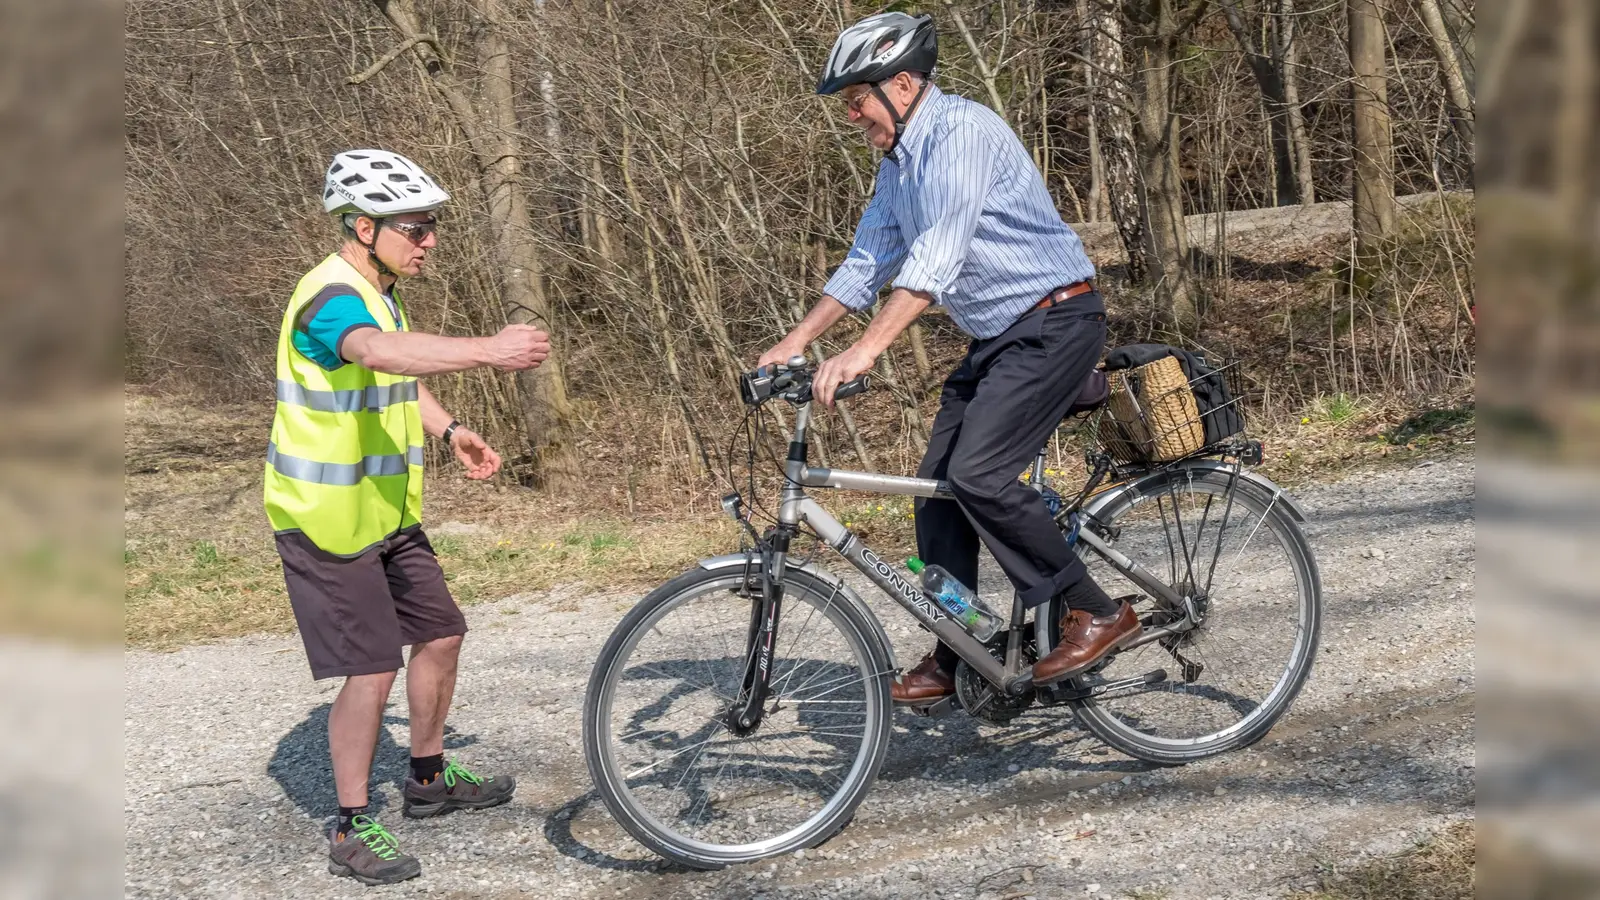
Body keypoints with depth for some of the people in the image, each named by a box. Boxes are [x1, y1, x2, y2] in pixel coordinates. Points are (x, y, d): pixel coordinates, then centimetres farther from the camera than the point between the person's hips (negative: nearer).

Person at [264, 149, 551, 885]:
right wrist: (487, 351, -60)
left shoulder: (379, 293, 9)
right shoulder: (331, 298, -23)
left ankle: (429, 780, 34)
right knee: (374, 671, -9)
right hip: (327, 521, -9)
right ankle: (351, 832, 5)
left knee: (440, 634, 15)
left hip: (387, 513, 9)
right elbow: (381, 352, -47)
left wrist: (450, 430, 9)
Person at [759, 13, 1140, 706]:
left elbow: (936, 257, -29)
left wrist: (865, 350, -35)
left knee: (978, 474, -21)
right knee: (938, 485, 3)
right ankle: (953, 660, 12)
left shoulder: (962, 130, -19)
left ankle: (1098, 612, -8)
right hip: (997, 336, 10)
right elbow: (867, 261, 19)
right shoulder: (897, 162, 12)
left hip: (1055, 321, -10)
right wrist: (795, 342, 12)